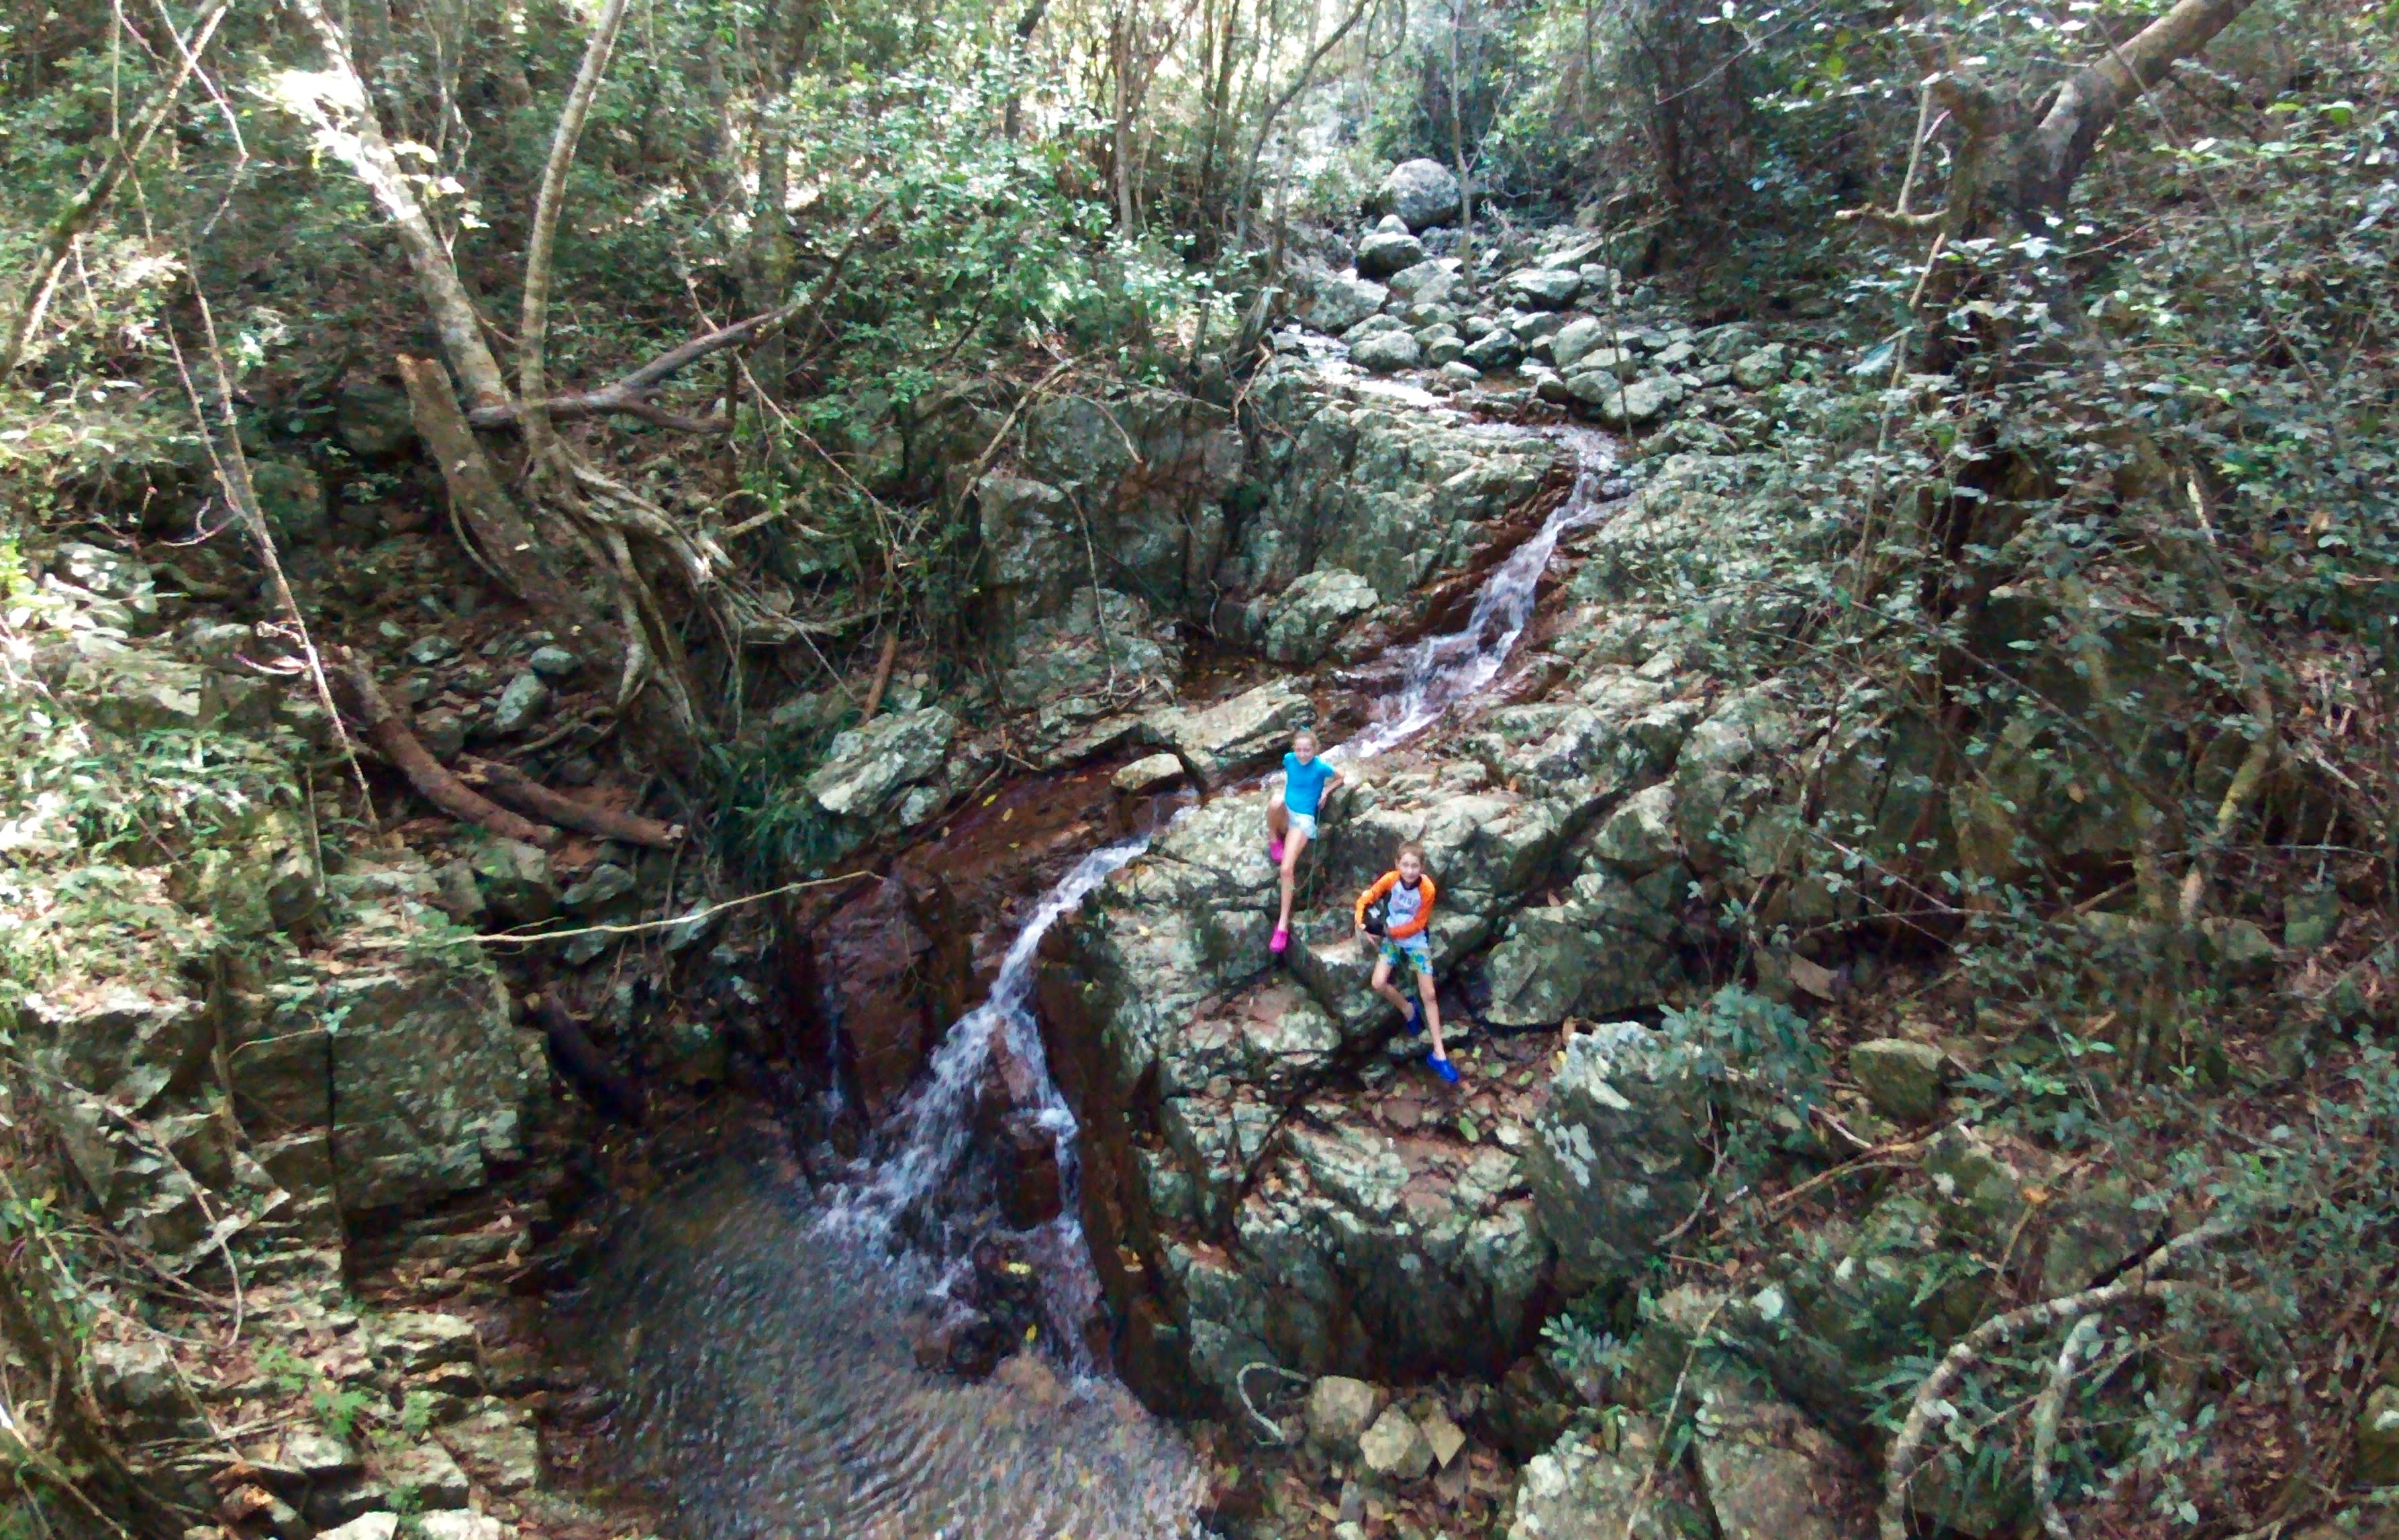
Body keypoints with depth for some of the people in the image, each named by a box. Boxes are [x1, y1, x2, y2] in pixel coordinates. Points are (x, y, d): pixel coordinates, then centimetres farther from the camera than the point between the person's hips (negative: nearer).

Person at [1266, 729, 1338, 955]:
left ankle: (1283, 924, -13)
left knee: (1287, 868, -21)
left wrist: (1325, 791, -7)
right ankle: (1273, 840, -6)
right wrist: (1284, 789, 4)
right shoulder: (1289, 759, -1)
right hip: (1284, 815, 3)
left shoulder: (1320, 767, -10)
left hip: (1303, 819, -3)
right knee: (1276, 800, -37)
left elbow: (1340, 777, 8)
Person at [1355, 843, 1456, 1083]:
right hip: (1392, 939, 2)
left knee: (1429, 994, -5)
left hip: (1416, 941, -2)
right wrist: (1360, 922, -23)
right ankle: (1408, 1009, 15)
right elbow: (1366, 899, -8)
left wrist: (1392, 931, -20)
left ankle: (1439, 1054, 2)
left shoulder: (1427, 889, -22)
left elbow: (1418, 924, -15)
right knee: (1378, 984, -18)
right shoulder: (1390, 879, -18)